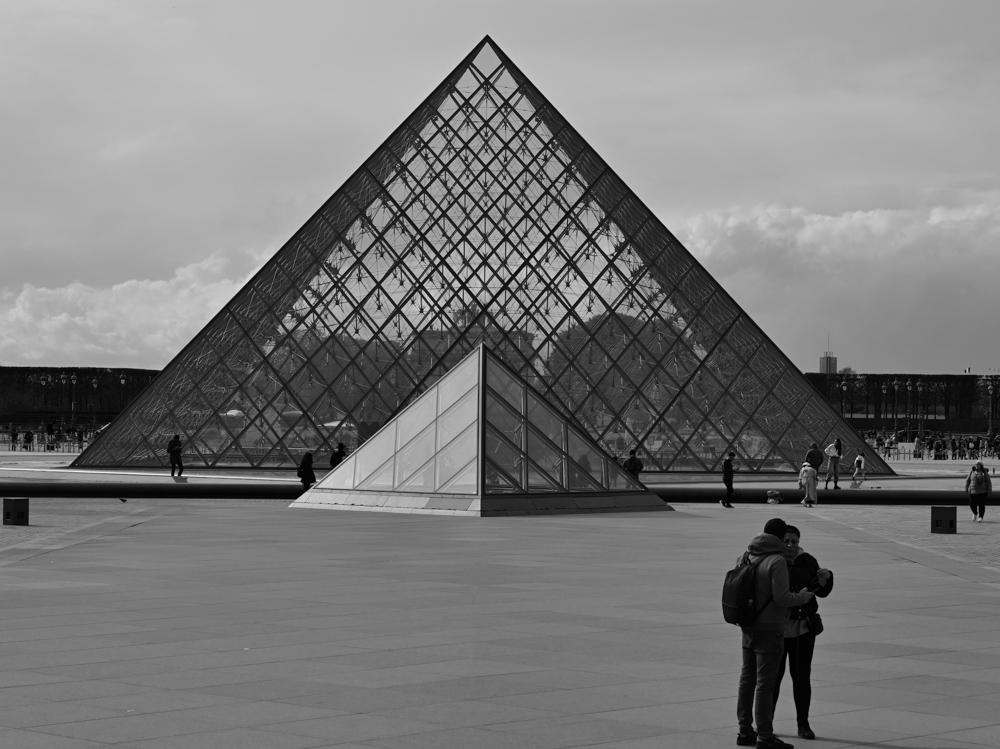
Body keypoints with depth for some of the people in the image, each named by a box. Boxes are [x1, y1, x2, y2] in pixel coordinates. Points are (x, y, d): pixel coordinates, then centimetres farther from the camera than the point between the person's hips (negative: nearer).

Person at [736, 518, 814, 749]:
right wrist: (804, 596, -5)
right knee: (765, 684, -3)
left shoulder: (747, 556, 7)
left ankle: (745, 730, 21)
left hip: (748, 627, 8)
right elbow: (781, 597, -21)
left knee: (747, 679, 14)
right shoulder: (777, 561, -17)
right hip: (770, 630, -8)